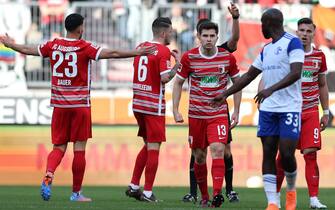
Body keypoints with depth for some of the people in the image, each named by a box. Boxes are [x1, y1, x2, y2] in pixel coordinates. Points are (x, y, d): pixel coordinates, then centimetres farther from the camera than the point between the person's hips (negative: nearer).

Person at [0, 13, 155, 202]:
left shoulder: (53, 46, 3)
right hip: (80, 104, -4)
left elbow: (27, 50, 16)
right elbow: (111, 54, -19)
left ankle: (48, 176, -17)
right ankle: (76, 192, 7)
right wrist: (136, 53, -18)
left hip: (59, 104, 4)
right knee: (79, 149, 3)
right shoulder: (85, 47, -9)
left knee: (59, 147, 10)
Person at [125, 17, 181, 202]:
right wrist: (177, 64, -4)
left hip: (138, 103, 8)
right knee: (154, 148, -1)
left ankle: (133, 186, 18)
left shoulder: (141, 47, 10)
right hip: (154, 105, -8)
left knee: (148, 145, 19)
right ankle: (147, 193, -1)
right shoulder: (163, 51, -12)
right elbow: (165, 78, -21)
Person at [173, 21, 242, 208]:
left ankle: (217, 194, -27)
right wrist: (175, 111, -1)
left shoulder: (227, 57, -3)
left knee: (218, 150, -19)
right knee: (199, 156, 7)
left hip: (219, 113, -1)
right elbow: (178, 83, 6)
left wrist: (236, 112, 7)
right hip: (196, 114, 1)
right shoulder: (189, 57, -5)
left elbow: (237, 83, 9)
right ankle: (204, 196, 21)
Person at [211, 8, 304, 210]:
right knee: (268, 154, -2)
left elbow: (296, 73, -20)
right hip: (268, 109, 7)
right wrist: (226, 94, 26)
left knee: (287, 154, -10)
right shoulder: (266, 50, 18)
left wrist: (271, 89, -31)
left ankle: (291, 190, 19)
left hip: (290, 109, -7)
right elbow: (249, 76, 26)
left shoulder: (292, 42, -7)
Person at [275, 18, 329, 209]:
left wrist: (326, 112, 13)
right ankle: (276, 194, 14)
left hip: (311, 112, 2)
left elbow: (322, 86, 16)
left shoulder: (319, 56, 7)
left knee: (311, 154, -7)